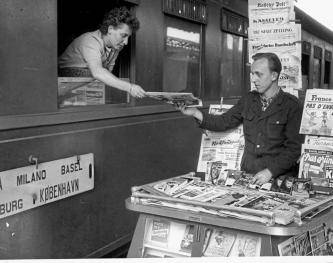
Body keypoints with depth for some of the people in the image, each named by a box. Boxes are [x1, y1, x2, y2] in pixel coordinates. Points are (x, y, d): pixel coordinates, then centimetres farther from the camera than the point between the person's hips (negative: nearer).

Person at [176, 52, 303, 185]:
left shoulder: (291, 105, -4)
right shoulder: (248, 99, 12)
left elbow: (294, 148, -9)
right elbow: (223, 122, 11)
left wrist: (270, 171, -19)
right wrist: (196, 113, -3)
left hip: (279, 176, -4)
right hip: (247, 173, 4)